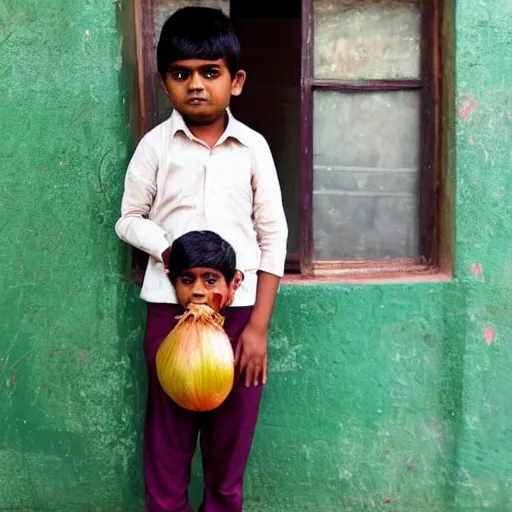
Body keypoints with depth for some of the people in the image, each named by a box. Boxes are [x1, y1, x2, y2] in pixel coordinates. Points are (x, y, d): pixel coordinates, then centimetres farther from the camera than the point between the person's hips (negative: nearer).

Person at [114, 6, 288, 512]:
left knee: (230, 443, 11)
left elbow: (274, 237, 1)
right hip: (170, 307, 0)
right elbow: (129, 219, 6)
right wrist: (169, 250, -15)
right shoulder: (155, 145, -1)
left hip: (238, 308, 1)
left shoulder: (253, 147, -1)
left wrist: (258, 324, -4)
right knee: (167, 438, 10)